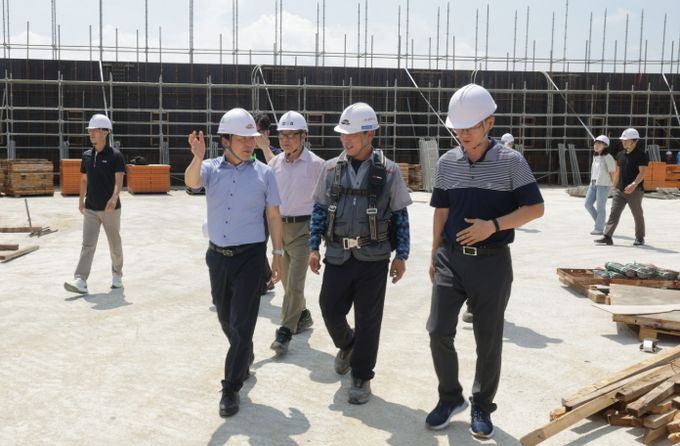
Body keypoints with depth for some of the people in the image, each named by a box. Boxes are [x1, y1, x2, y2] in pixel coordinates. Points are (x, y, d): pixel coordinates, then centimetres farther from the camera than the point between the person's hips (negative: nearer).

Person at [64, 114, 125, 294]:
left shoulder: (115, 155, -9)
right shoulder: (87, 155, 8)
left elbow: (119, 180, -19)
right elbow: (84, 180, 18)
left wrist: (114, 197, -35)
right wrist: (81, 201, 22)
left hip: (110, 209, -4)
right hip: (90, 209, 4)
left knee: (114, 244, 10)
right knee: (87, 244, -6)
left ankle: (117, 274, 29)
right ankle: (81, 281, -12)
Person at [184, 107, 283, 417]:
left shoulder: (263, 173, -3)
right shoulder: (211, 169, -1)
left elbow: (273, 215, 2)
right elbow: (191, 182, -24)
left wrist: (278, 254, 2)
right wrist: (197, 157, -44)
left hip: (250, 256, -3)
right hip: (218, 255, 3)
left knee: (242, 322, -4)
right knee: (225, 318, 18)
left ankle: (231, 388, 8)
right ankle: (244, 360, 45)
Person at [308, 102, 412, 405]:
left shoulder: (388, 171, -4)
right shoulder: (331, 168, 4)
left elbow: (400, 216, 1)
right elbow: (319, 210, 10)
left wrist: (401, 256, 0)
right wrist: (313, 247, 5)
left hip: (373, 257, -2)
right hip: (338, 255, 3)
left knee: (368, 319, 3)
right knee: (330, 310, 7)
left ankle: (361, 377, 20)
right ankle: (347, 344, 40)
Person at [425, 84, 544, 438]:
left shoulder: (511, 161, -6)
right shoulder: (447, 162, 3)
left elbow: (535, 208, -6)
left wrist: (494, 225, -19)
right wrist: (434, 257, 11)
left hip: (492, 262, -2)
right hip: (451, 259, 3)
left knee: (488, 340, 7)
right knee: (439, 331, -2)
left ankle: (482, 406, 27)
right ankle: (451, 397, 21)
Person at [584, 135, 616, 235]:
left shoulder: (608, 157, -9)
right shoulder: (595, 157, 15)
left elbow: (612, 172, -9)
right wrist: (591, 183, 16)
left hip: (603, 185, -8)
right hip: (593, 183, 8)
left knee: (600, 207, -4)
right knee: (588, 204, 6)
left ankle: (599, 229, 4)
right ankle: (600, 223, 21)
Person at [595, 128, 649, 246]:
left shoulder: (641, 155, -8)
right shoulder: (620, 154, 12)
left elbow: (642, 172, -18)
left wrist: (634, 184, -33)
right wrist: (614, 186, 18)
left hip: (635, 190, -6)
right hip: (620, 190, 6)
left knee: (638, 215, 7)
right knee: (614, 213, -3)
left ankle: (640, 238, 21)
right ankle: (607, 237, -7)